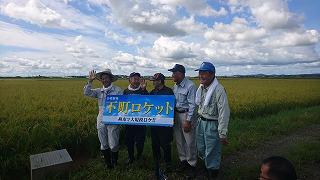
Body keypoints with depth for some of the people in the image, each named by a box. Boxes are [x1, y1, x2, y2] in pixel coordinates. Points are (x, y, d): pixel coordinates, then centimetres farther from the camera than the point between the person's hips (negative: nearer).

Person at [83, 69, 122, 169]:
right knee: (103, 145, 15)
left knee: (113, 145, 1)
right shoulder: (99, 91, 9)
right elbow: (87, 93, -2)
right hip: (101, 121, 4)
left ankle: (114, 163, 28)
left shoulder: (117, 90, -4)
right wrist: (90, 81, -12)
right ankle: (108, 163, 35)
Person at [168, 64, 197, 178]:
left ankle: (191, 165, 19)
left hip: (187, 115, -7)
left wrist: (188, 121, -19)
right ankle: (183, 161, 32)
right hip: (176, 114, 7)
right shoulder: (175, 86, 8)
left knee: (189, 142, 1)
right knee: (179, 141, 15)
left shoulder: (190, 86, -15)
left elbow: (192, 105, -17)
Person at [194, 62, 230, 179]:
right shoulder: (201, 88, 3)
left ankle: (212, 173, 30)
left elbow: (224, 112, -22)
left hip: (212, 124, -7)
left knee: (212, 152, 7)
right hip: (201, 122, 7)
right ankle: (206, 166, 46)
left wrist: (223, 134, -23)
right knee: (201, 149, 21)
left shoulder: (219, 90, -21)